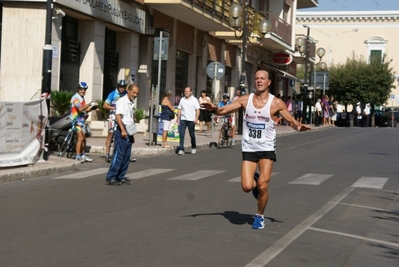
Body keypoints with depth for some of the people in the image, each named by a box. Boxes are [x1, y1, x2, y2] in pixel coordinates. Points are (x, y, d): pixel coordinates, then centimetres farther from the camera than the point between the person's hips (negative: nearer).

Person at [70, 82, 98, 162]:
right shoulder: (76, 97, -13)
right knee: (80, 137, -18)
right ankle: (78, 156, -18)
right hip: (75, 120, -9)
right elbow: (80, 108, -28)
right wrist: (90, 104, -27)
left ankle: (83, 156, 22)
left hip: (81, 120, 9)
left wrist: (92, 108, 0)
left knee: (84, 138, 12)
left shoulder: (82, 98, 15)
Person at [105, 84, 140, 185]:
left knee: (126, 156, 8)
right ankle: (110, 178, -8)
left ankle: (120, 177, 14)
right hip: (122, 130, -9)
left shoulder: (132, 103, 16)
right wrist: (123, 130, -24)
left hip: (129, 131, 9)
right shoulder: (122, 101, -10)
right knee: (119, 154, -10)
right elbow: (118, 116, -19)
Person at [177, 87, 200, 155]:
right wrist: (178, 119, 8)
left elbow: (197, 110, -5)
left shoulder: (194, 100, 0)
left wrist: (196, 118, -18)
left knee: (192, 134, 8)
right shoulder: (182, 100, 11)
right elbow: (180, 110, 13)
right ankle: (181, 149, -7)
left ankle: (193, 148, 28)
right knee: (181, 134, -7)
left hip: (191, 120, -3)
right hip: (183, 119, 3)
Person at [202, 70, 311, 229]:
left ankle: (260, 216, 15)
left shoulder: (276, 103, -6)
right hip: (249, 149, 2)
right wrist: (214, 109, -22)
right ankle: (255, 183, 30)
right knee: (246, 187, -8)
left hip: (267, 149, -2)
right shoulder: (245, 100, 0)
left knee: (263, 186, -10)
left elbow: (291, 121, 0)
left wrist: (299, 126, -23)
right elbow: (224, 110, 0)